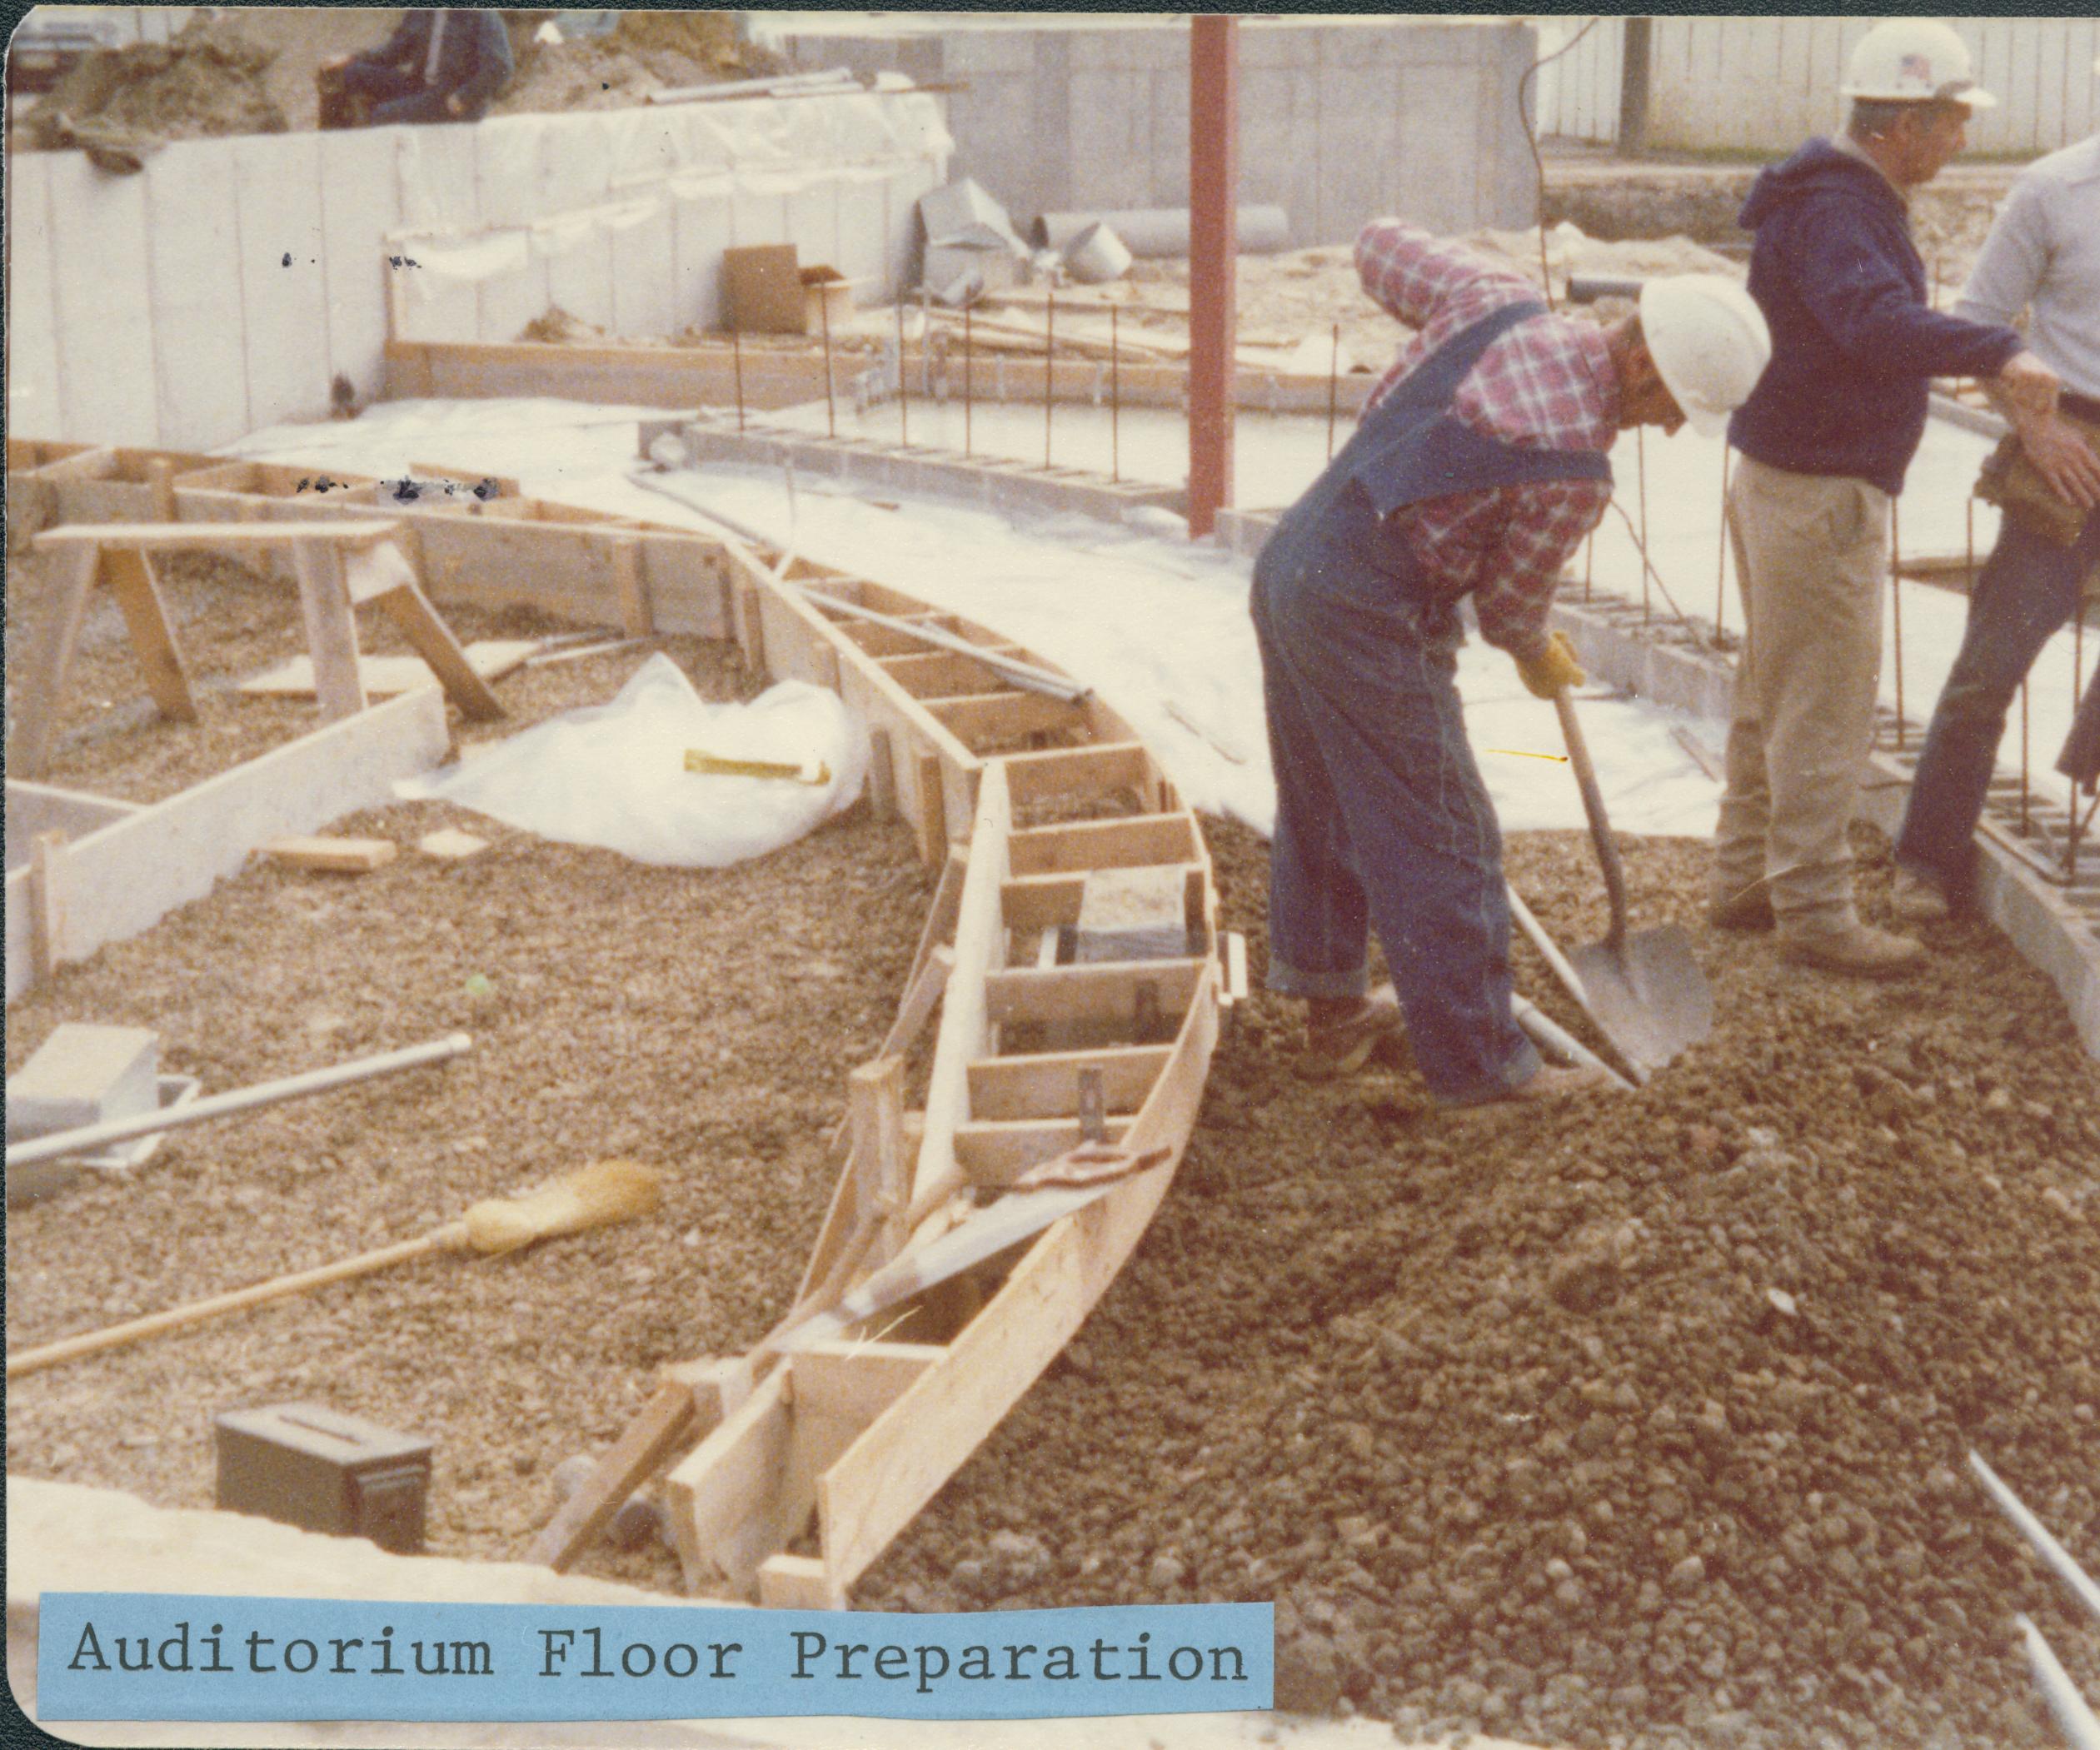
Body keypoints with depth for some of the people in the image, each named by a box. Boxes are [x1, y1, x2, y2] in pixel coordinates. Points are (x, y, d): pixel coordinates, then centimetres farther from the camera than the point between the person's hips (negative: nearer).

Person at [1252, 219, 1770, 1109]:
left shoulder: (1497, 299, -2)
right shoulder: (1575, 471, -20)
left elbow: (1379, 245, 15)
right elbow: (1510, 600, -5)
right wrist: (1539, 657, 18)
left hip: (1289, 563, 9)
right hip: (1367, 622, -9)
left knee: (1321, 809, 22)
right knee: (1440, 841, 1)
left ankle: (1331, 1011, 37)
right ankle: (1477, 1060, 10)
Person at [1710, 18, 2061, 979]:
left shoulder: (1851, 197, 14)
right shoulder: (1831, 209, -20)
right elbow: (1874, 322, -38)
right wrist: (1997, 351, -47)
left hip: (1778, 479, 11)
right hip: (1819, 492, -11)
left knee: (1772, 695, 17)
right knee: (1826, 708, -5)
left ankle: (1743, 880, 27)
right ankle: (1813, 912, 2)